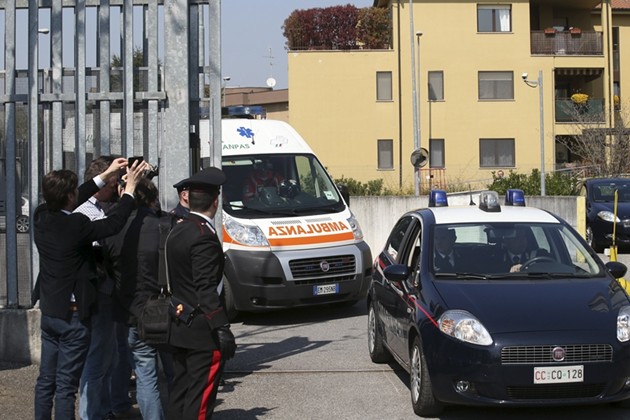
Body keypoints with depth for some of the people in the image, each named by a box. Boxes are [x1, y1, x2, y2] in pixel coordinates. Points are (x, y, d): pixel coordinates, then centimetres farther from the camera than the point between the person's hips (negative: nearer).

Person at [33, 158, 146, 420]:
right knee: (66, 385, -2)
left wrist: (106, 175, 16)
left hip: (49, 311, 7)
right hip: (73, 315, -7)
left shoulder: (41, 217, -2)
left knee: (46, 380, 16)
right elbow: (114, 224, -14)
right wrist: (130, 187, -3)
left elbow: (74, 201, 13)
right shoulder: (76, 225, -23)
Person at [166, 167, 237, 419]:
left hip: (179, 330, 9)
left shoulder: (176, 232, 10)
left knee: (179, 393, 15)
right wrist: (222, 329, -22)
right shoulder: (205, 237, -18)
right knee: (200, 398, -4)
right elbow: (206, 290, -22)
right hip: (202, 333, -9)